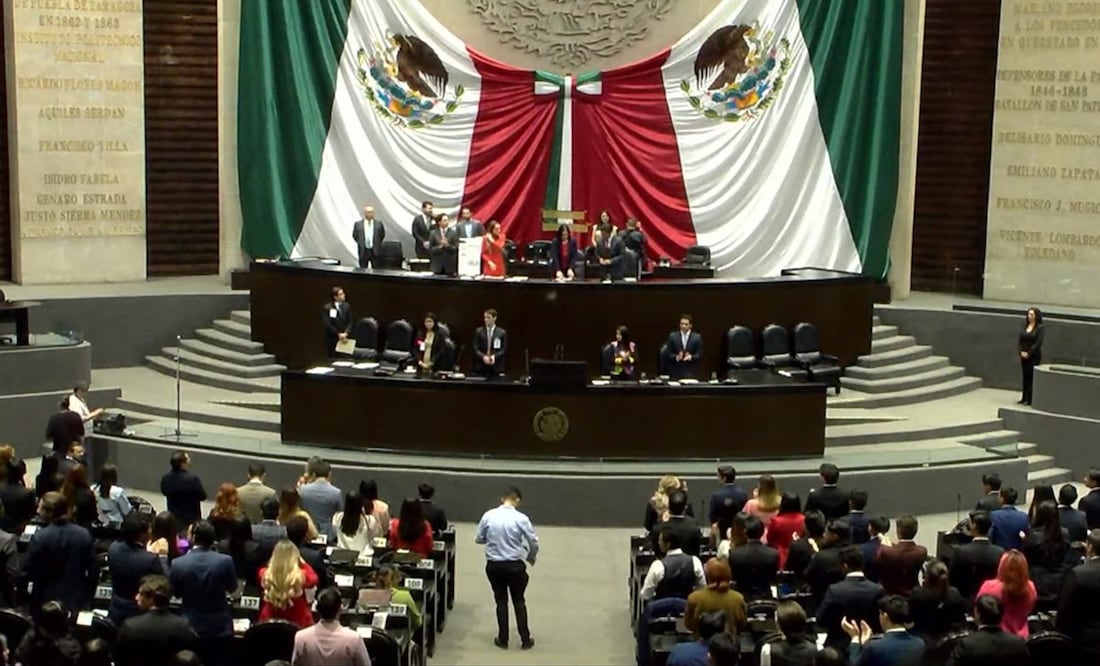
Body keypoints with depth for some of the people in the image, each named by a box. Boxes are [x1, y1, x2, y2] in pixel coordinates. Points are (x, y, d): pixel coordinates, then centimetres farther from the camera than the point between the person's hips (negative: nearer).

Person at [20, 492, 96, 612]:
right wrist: (88, 597, 12)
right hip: (78, 603, 3)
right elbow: (94, 570, -1)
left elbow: (26, 572, -10)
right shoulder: (84, 534, -5)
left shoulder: (39, 538, -15)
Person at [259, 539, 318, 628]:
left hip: (269, 621, 3)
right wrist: (303, 563, 5)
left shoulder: (266, 575, -18)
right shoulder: (301, 576, -25)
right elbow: (313, 579, 0)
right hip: (298, 623, -3)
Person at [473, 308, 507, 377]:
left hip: (496, 367, -1)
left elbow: (504, 350, 3)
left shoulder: (502, 333, 7)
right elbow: (475, 349, 4)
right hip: (481, 366, 1)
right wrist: (483, 357, -14)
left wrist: (494, 356, -14)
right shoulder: (478, 331, 9)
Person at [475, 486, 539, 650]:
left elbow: (478, 539, 3)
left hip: (494, 565, 2)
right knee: (519, 601, 14)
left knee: (501, 601, 15)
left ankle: (503, 640, 20)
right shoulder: (521, 519, -14)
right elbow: (534, 542, -7)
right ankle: (525, 640, 18)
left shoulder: (488, 516, -7)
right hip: (515, 565, -2)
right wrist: (531, 557, 13)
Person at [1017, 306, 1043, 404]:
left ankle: (1029, 399, -2)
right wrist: (1021, 352, -6)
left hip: (1034, 356, -5)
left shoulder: (1039, 328, -6)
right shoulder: (1025, 326, 10)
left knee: (1031, 377, -4)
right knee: (1025, 377, 8)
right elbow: (1020, 340, 9)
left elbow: (1038, 343, -12)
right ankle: (1024, 398, 12)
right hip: (1024, 355, 5)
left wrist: (1029, 353, -14)